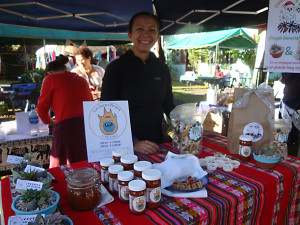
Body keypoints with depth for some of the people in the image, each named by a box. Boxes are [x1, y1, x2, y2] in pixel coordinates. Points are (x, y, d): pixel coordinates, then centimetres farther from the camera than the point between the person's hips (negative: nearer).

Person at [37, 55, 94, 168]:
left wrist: (50, 122, 30)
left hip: (67, 127, -5)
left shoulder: (51, 79, 9)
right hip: (89, 125, 5)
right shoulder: (82, 80, 22)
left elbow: (42, 107, 13)